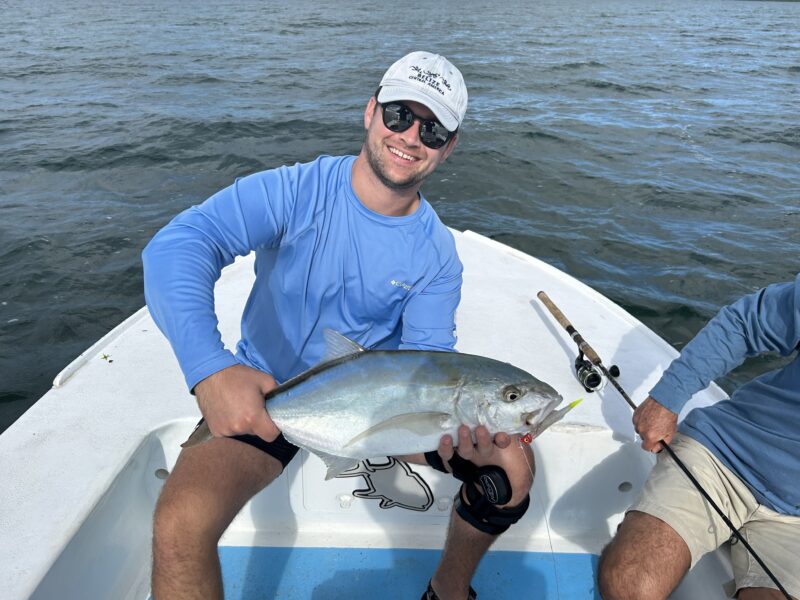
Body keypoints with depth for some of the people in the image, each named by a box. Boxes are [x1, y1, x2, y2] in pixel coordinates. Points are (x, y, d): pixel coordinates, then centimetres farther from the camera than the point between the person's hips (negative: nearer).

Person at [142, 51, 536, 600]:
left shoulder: (437, 255, -7)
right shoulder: (294, 193, -17)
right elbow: (178, 245, -30)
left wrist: (461, 425, -35)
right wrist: (211, 368, -47)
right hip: (264, 394, -2)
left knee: (512, 461, -8)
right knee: (179, 525, -26)